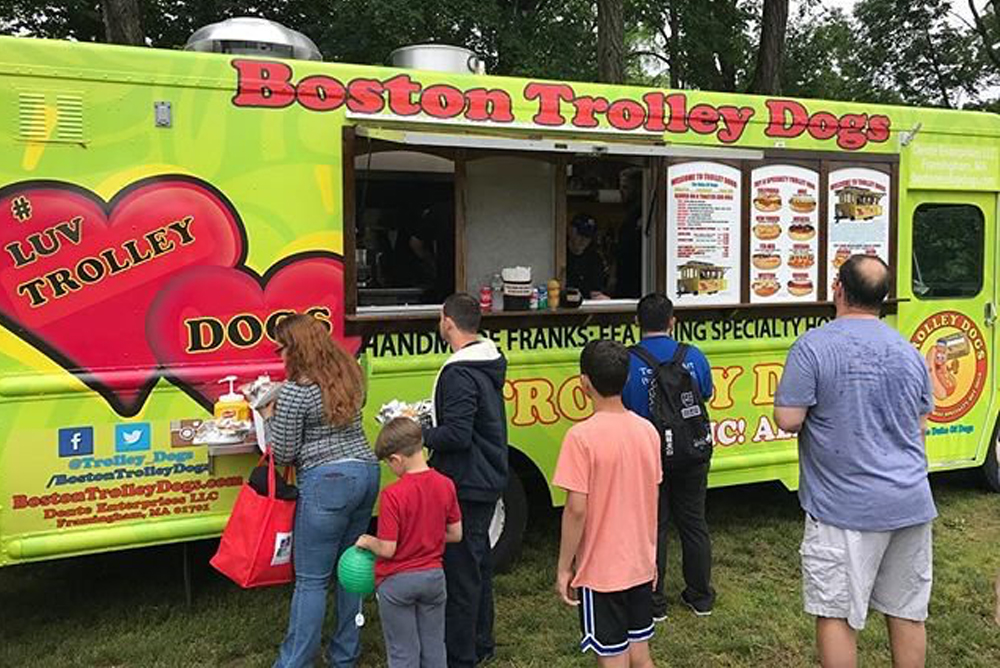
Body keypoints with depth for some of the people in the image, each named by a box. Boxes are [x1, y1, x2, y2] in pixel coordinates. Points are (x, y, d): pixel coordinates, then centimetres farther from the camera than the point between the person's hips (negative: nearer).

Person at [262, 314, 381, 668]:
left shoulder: (295, 392, -13)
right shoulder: (349, 373, 8)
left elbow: (283, 454, -6)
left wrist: (269, 418, 9)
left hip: (328, 482, -7)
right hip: (367, 472, 8)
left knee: (311, 580, 2)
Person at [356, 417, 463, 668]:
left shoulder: (392, 495, -23)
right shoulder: (446, 485, -7)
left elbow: (387, 549, -20)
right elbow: (455, 534, 1)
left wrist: (367, 542, -1)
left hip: (398, 582, -4)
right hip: (434, 576, 5)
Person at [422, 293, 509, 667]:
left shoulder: (459, 374, -22)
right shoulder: (490, 363, 8)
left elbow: (457, 435, -26)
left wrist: (418, 434, -12)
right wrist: (429, 418, 14)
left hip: (466, 486, -10)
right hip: (489, 481, 10)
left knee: (459, 569, 1)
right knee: (479, 562, 20)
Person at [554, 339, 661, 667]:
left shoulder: (582, 435, -19)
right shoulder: (648, 430, -1)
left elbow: (576, 509, -19)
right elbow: (652, 501, 7)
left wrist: (564, 568, -8)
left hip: (600, 571, -5)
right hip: (640, 566, 6)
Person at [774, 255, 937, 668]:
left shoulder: (814, 346, -13)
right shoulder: (909, 352, 5)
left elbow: (788, 420, -16)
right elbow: (920, 426, 13)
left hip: (845, 507, -6)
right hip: (911, 504, 6)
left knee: (836, 615, 6)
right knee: (908, 614, 18)